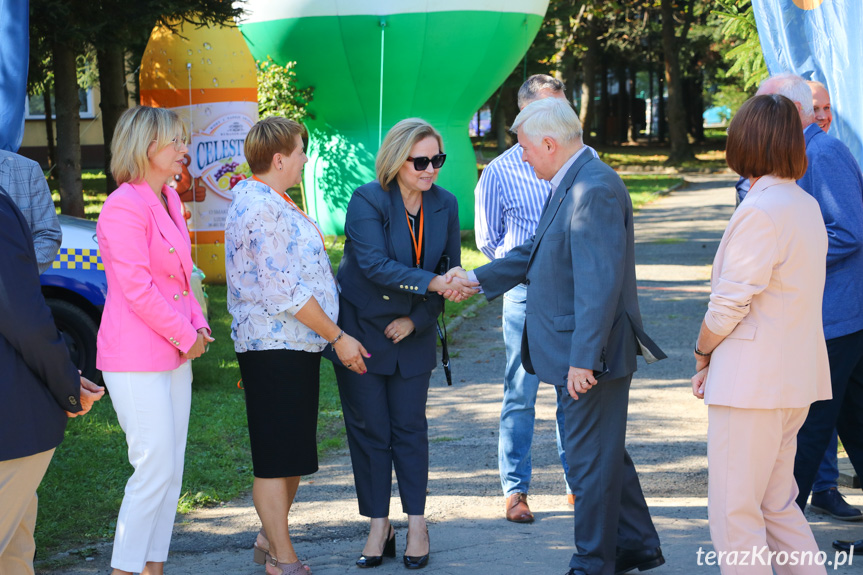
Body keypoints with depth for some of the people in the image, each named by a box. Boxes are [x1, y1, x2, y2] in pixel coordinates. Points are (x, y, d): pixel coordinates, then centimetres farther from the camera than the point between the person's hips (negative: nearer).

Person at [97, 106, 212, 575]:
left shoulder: (169, 200, 14)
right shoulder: (124, 208, -16)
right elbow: (136, 289, -19)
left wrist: (197, 325, 7)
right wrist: (185, 336, -12)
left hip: (175, 354, 9)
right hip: (136, 357, -9)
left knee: (171, 470, 10)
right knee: (154, 468, -9)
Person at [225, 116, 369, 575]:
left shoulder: (268, 201, 17)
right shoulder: (261, 208, -17)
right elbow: (287, 292, -20)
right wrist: (338, 337, -14)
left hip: (295, 346, 11)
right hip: (274, 348, -11)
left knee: (293, 455, 16)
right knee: (275, 460, -3)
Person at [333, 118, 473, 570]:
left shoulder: (444, 205, -2)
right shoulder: (367, 201, -17)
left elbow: (450, 270, 4)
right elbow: (375, 264, -29)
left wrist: (417, 318, -6)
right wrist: (431, 282, -39)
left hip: (412, 332, 3)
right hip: (361, 329, -3)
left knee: (409, 426, 5)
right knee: (369, 428, 2)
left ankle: (417, 524, 12)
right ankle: (379, 527, 11)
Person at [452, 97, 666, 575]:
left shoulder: (594, 191, -22)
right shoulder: (571, 184, 11)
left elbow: (601, 283, -27)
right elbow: (538, 250, 24)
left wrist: (584, 358, -27)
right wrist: (478, 278, 23)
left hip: (594, 354, -11)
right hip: (580, 348, 11)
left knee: (590, 459, 0)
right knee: (603, 452, 20)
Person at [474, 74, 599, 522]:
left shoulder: (585, 159, 6)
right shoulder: (500, 171, 1)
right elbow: (488, 238, 10)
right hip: (526, 294, -2)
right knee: (520, 394, 0)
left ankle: (578, 484, 17)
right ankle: (515, 490, 8)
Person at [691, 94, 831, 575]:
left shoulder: (760, 211, -18)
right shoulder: (807, 206, 10)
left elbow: (730, 304, -18)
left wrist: (702, 355, 1)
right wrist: (718, 363, 11)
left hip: (753, 383, -9)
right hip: (795, 379, 9)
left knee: (734, 515, -2)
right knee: (777, 503, 19)